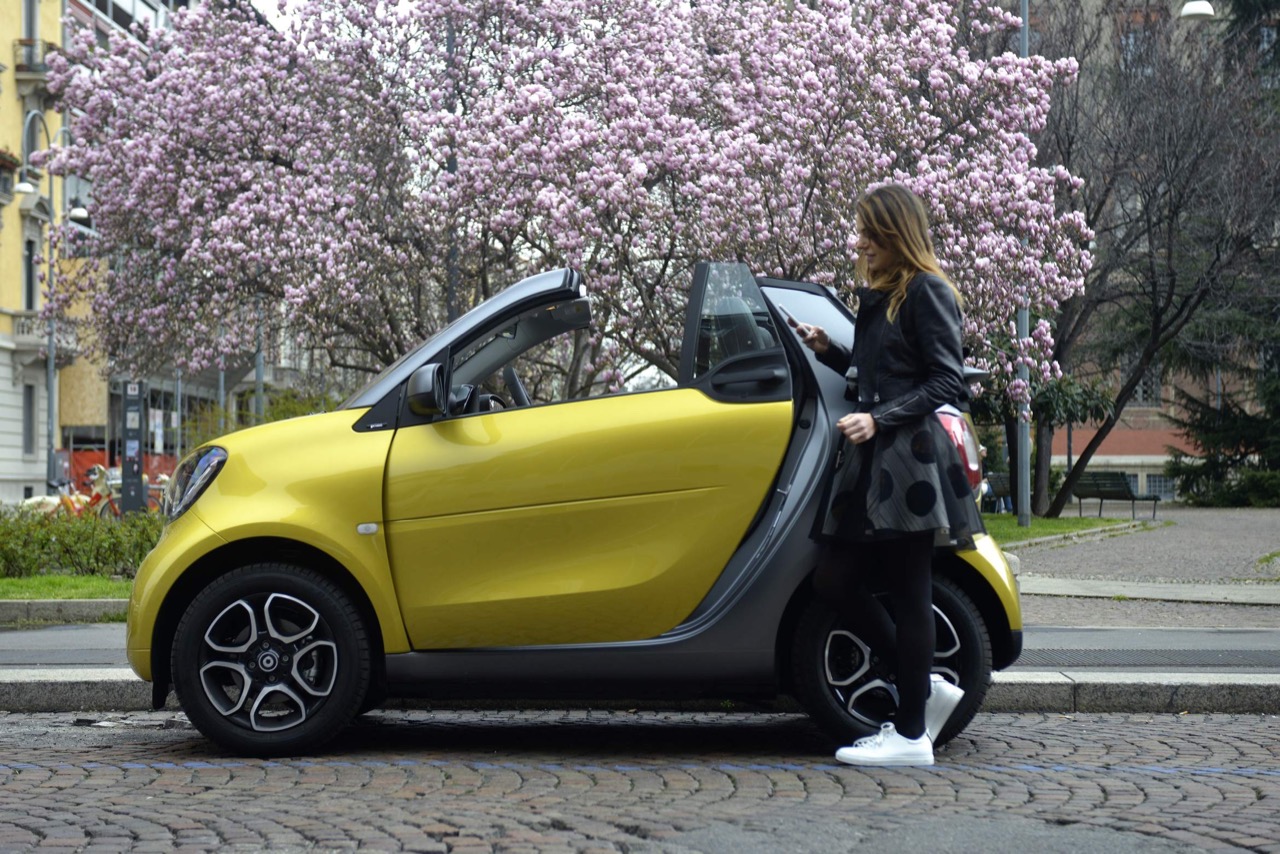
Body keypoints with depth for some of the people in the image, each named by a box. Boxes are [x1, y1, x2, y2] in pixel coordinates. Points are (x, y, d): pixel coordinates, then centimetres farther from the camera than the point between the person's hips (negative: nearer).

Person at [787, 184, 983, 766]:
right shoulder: (877, 296, 21)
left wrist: (879, 419, -18)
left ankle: (912, 735, 2)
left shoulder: (927, 292, -5)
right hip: (870, 463, 9)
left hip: (909, 462, -9)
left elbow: (947, 381, -10)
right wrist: (827, 351, 10)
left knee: (907, 593, -4)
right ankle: (925, 690, 18)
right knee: (835, 582, 5)